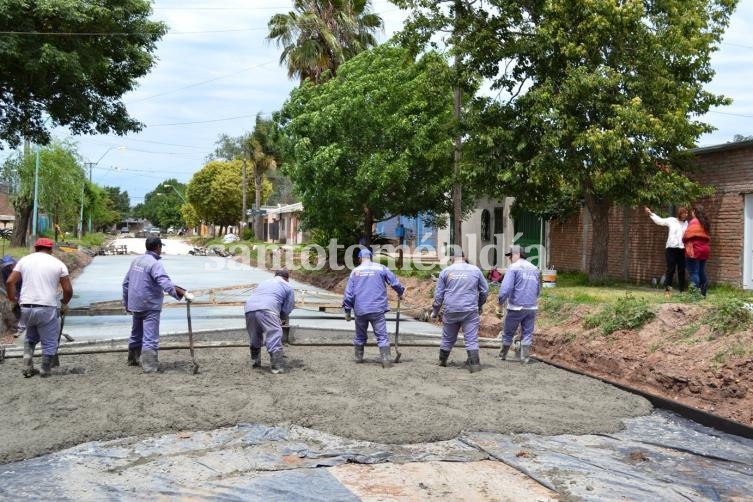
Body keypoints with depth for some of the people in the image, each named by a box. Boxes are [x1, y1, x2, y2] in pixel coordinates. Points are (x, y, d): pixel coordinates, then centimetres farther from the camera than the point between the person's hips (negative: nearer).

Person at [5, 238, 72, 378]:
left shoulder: (24, 260, 10)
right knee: (49, 342, 11)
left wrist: (12, 299, 13)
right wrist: (64, 303, 17)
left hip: (26, 308, 4)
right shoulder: (58, 264, 3)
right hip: (47, 309, -4)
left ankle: (28, 368, 21)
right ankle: (45, 371, 18)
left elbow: (10, 282, 1)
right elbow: (68, 289, 0)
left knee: (30, 338, 27)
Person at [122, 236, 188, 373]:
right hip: (150, 306, -8)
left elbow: (126, 283, 16)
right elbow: (166, 283, -31)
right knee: (150, 338, -8)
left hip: (135, 305, 9)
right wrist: (184, 293, -36)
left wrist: (126, 303, 24)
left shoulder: (136, 261, 10)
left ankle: (133, 359, 37)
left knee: (136, 334, 23)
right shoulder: (154, 263, -17)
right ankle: (150, 366, -11)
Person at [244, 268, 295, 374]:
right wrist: (280, 319, 36)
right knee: (275, 337, -6)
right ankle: (277, 366, -12)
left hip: (249, 308, 6)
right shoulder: (288, 288, 22)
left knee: (254, 338, 21)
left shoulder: (263, 282, 37)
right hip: (267, 310, -5)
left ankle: (255, 362, 32)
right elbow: (287, 309, 16)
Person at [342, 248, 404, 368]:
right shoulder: (381, 268, 2)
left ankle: (358, 357, 27)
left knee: (360, 336, 19)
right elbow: (395, 282, 2)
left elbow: (348, 293, 3)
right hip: (377, 309, -2)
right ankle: (386, 360, -12)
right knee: (382, 336, -2)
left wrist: (347, 310, 9)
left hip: (360, 310, 2)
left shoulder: (355, 271, 5)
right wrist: (400, 293, 22)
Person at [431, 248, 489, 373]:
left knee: (448, 338, 16)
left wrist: (435, 311, 15)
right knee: (472, 339, 1)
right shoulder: (475, 270, 3)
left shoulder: (445, 271, 2)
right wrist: (480, 305, 26)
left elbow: (438, 294, 5)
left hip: (451, 311, 1)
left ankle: (442, 360, 30)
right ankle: (474, 364, -5)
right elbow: (485, 291, 10)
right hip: (470, 311, -1)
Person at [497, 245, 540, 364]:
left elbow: (506, 287, -17)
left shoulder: (513, 268, -9)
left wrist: (501, 302, -5)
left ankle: (503, 355, 24)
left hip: (516, 307, -4)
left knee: (508, 333, 11)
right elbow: (538, 290, 19)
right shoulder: (535, 269, 10)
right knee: (527, 334, 9)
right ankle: (525, 358, 7)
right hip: (532, 307, 4)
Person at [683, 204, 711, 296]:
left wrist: (684, 241, 7)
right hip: (704, 250, 8)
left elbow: (687, 235, -12)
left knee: (694, 273, -7)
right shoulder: (705, 223, 16)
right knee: (701, 272, 15)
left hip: (694, 250, -8)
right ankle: (702, 292, 13)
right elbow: (708, 237, 14)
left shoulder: (694, 222, -10)